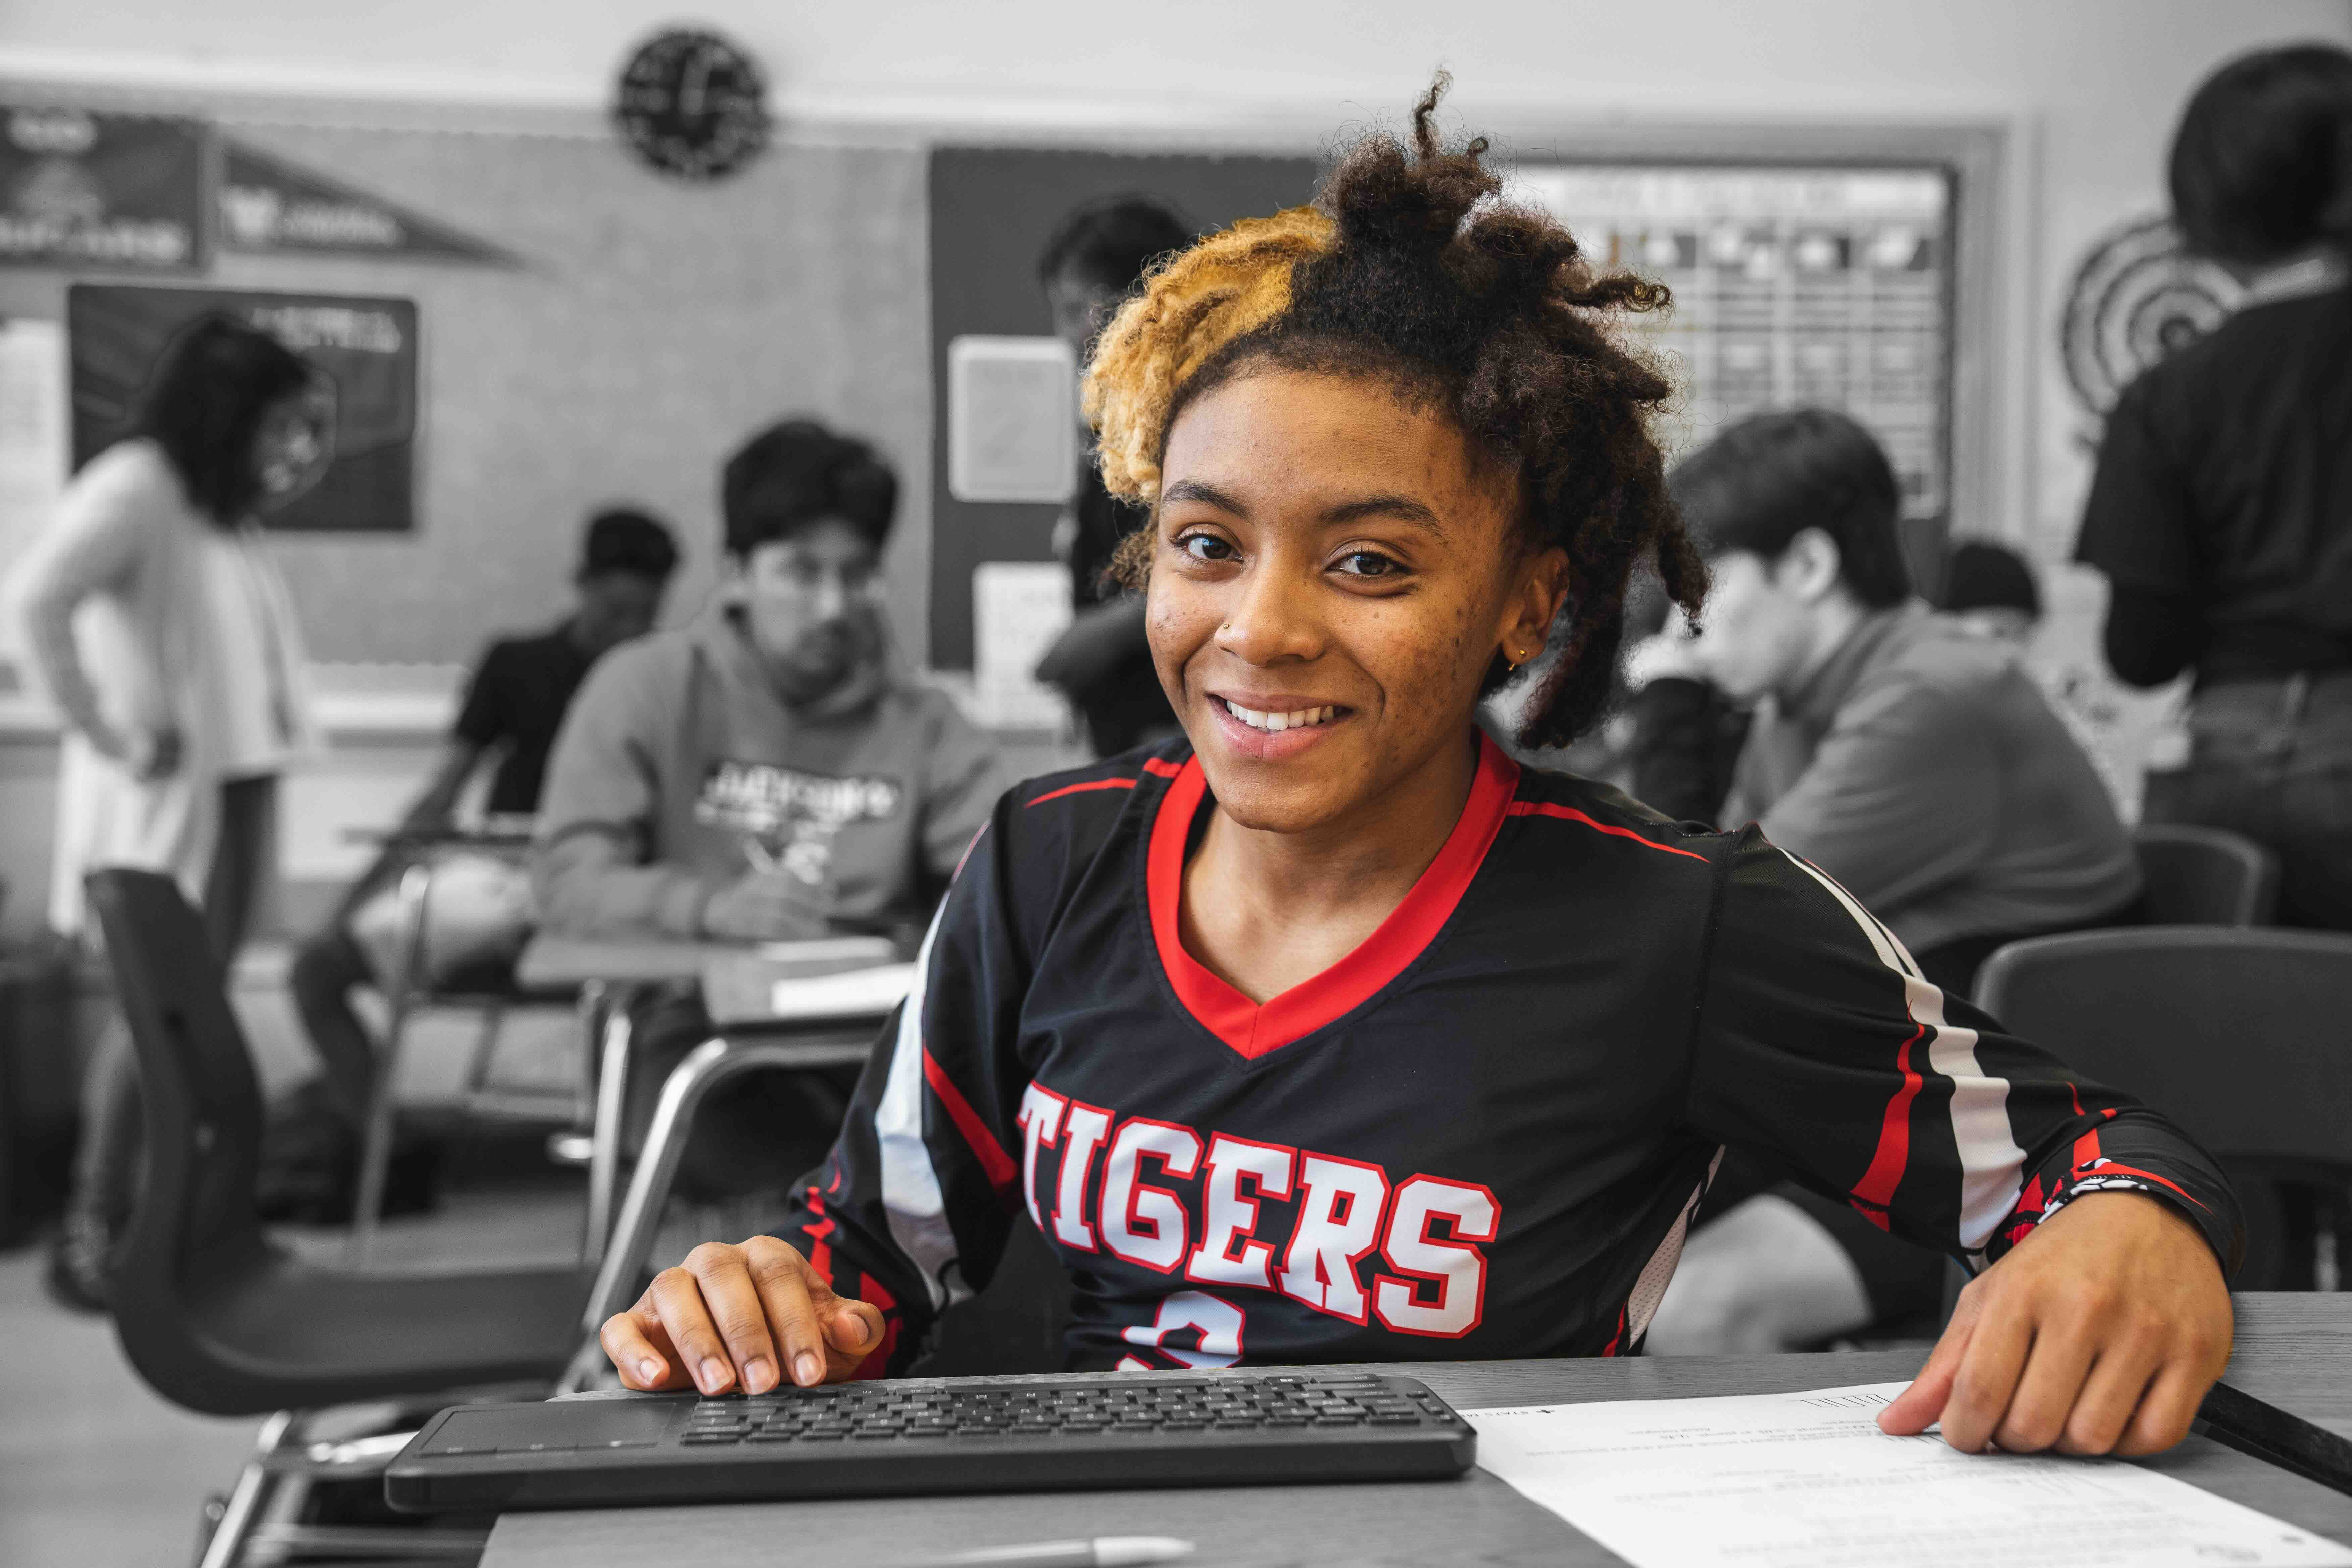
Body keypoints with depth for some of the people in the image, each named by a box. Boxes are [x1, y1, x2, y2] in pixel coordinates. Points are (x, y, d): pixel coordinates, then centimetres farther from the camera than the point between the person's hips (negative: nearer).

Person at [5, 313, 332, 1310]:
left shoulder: (222, 506, 17)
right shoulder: (134, 484, -12)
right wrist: (106, 732, -20)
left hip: (239, 784, 9)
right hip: (164, 793, -8)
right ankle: (91, 1234, -1)